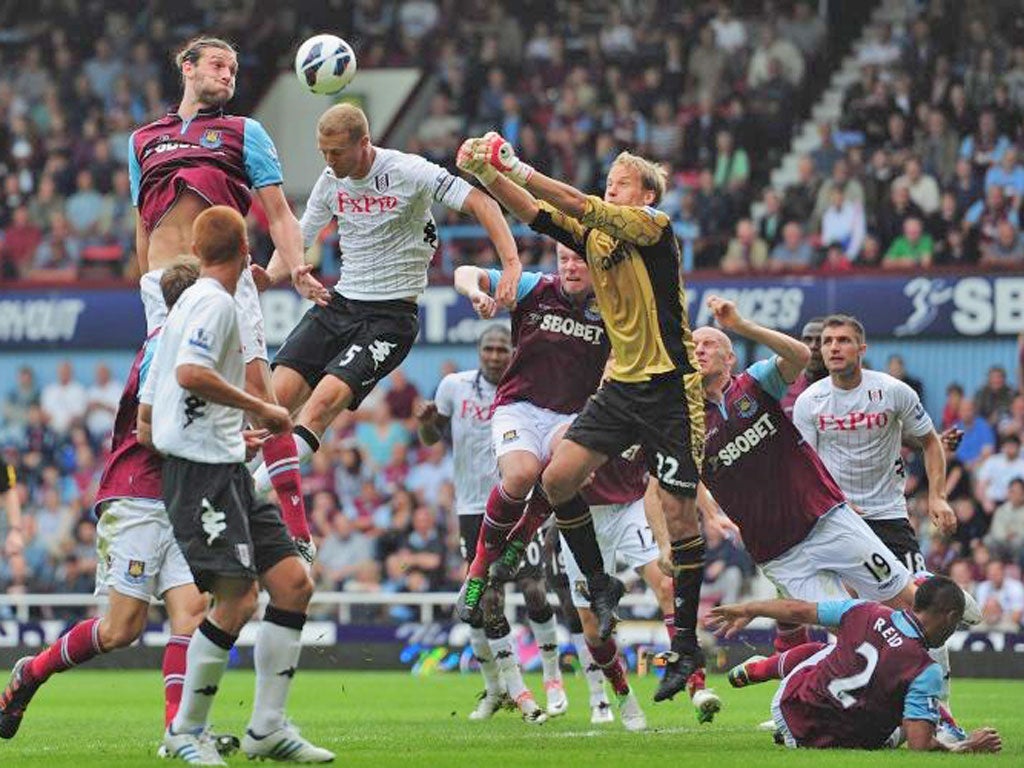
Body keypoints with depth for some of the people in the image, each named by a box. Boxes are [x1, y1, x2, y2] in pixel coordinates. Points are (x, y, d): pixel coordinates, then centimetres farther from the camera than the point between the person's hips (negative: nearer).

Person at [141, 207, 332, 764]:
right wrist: (262, 409, -17)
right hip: (202, 472, -10)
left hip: (227, 470, 10)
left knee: (293, 582, 4)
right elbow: (190, 373, -27)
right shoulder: (215, 302, -8)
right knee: (236, 601, -14)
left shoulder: (191, 302, 22)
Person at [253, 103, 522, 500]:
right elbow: (298, 238, 16)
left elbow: (481, 203, -13)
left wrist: (511, 265, -25)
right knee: (278, 395, -12)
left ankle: (249, 492, -23)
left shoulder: (409, 172, -12)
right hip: (338, 303, 6)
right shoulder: (330, 182, 5)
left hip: (390, 315, -6)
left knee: (324, 400, -23)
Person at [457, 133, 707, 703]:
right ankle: (600, 588, 12)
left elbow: (582, 207, -23)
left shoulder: (656, 228, -11)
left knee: (679, 513, -5)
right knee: (558, 478, -7)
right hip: (621, 384, 7)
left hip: (670, 389, -7)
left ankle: (686, 644, 2)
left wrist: (519, 170, -26)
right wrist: (484, 171, -16)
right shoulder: (594, 236, 9)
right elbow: (533, 211, 0)